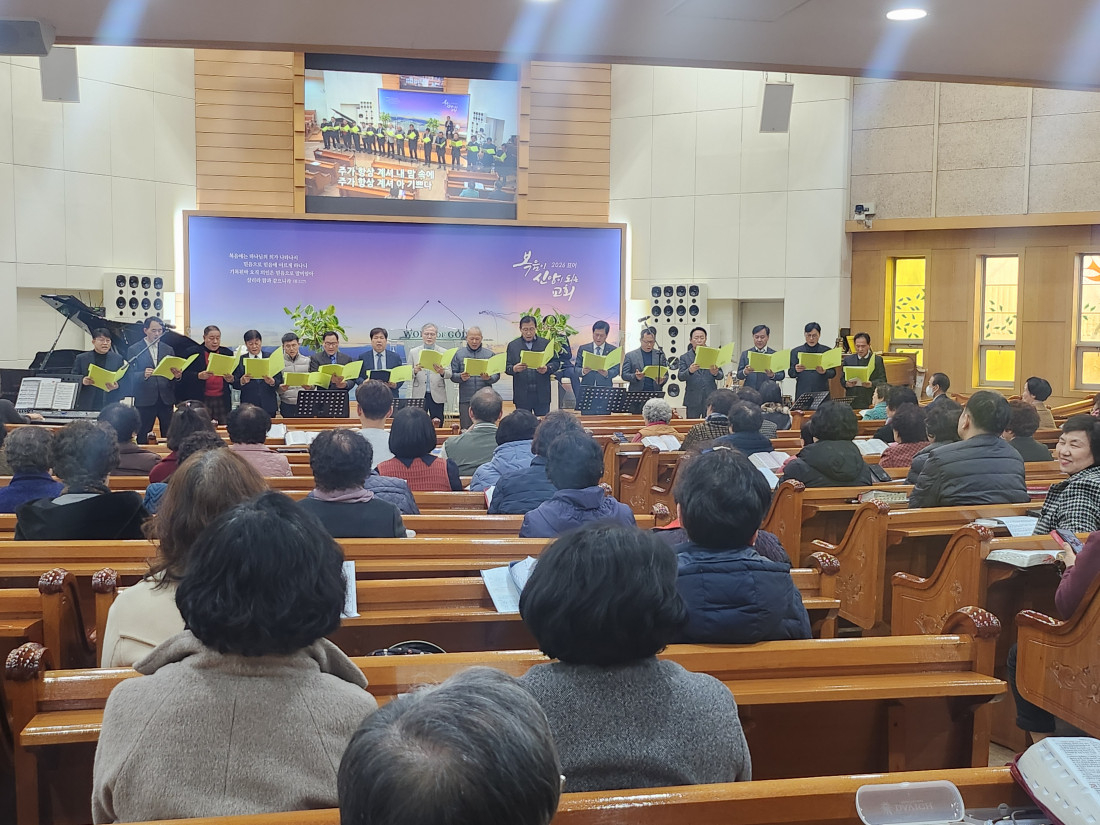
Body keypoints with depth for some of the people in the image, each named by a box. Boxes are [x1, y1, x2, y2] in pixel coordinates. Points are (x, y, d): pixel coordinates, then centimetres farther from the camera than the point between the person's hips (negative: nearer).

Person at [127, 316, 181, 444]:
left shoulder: (168, 350, 15)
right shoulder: (134, 350, 4)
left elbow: (173, 373, 13)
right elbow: (130, 376, -4)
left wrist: (176, 375, -10)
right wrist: (144, 375, -23)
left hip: (166, 400, 3)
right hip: (145, 400, -3)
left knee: (168, 437, 1)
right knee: (143, 438, -1)